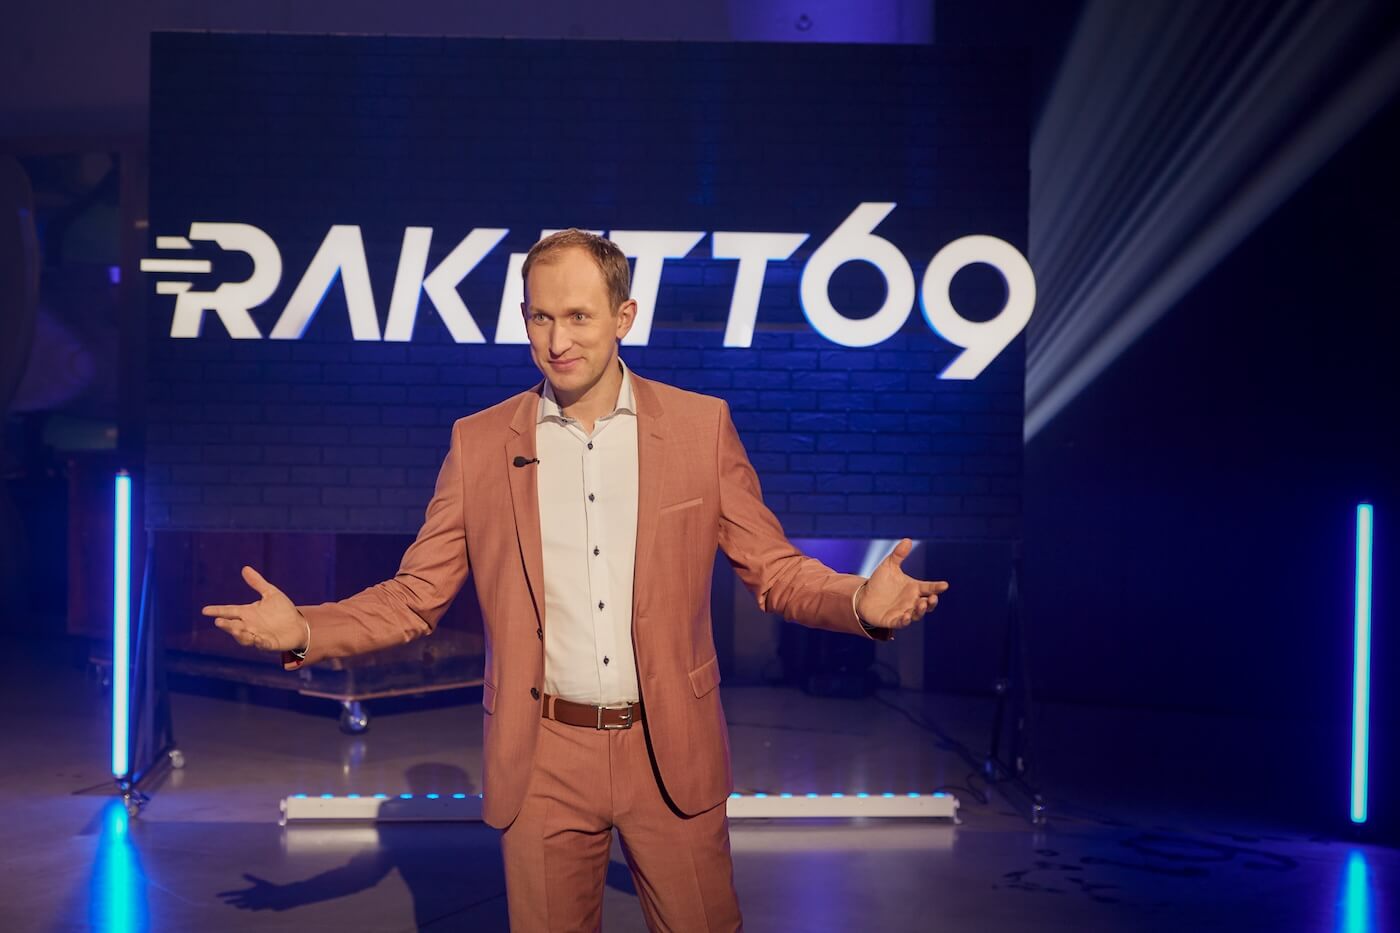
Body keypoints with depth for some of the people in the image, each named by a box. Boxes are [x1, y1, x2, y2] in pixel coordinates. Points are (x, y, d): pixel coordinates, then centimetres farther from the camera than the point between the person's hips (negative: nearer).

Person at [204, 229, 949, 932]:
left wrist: (862, 603, -20)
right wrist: (304, 630, -15)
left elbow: (774, 570, 0)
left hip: (672, 752, 0)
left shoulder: (701, 425, -2)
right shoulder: (479, 443, 0)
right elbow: (415, 597, 2)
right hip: (543, 762, 1)